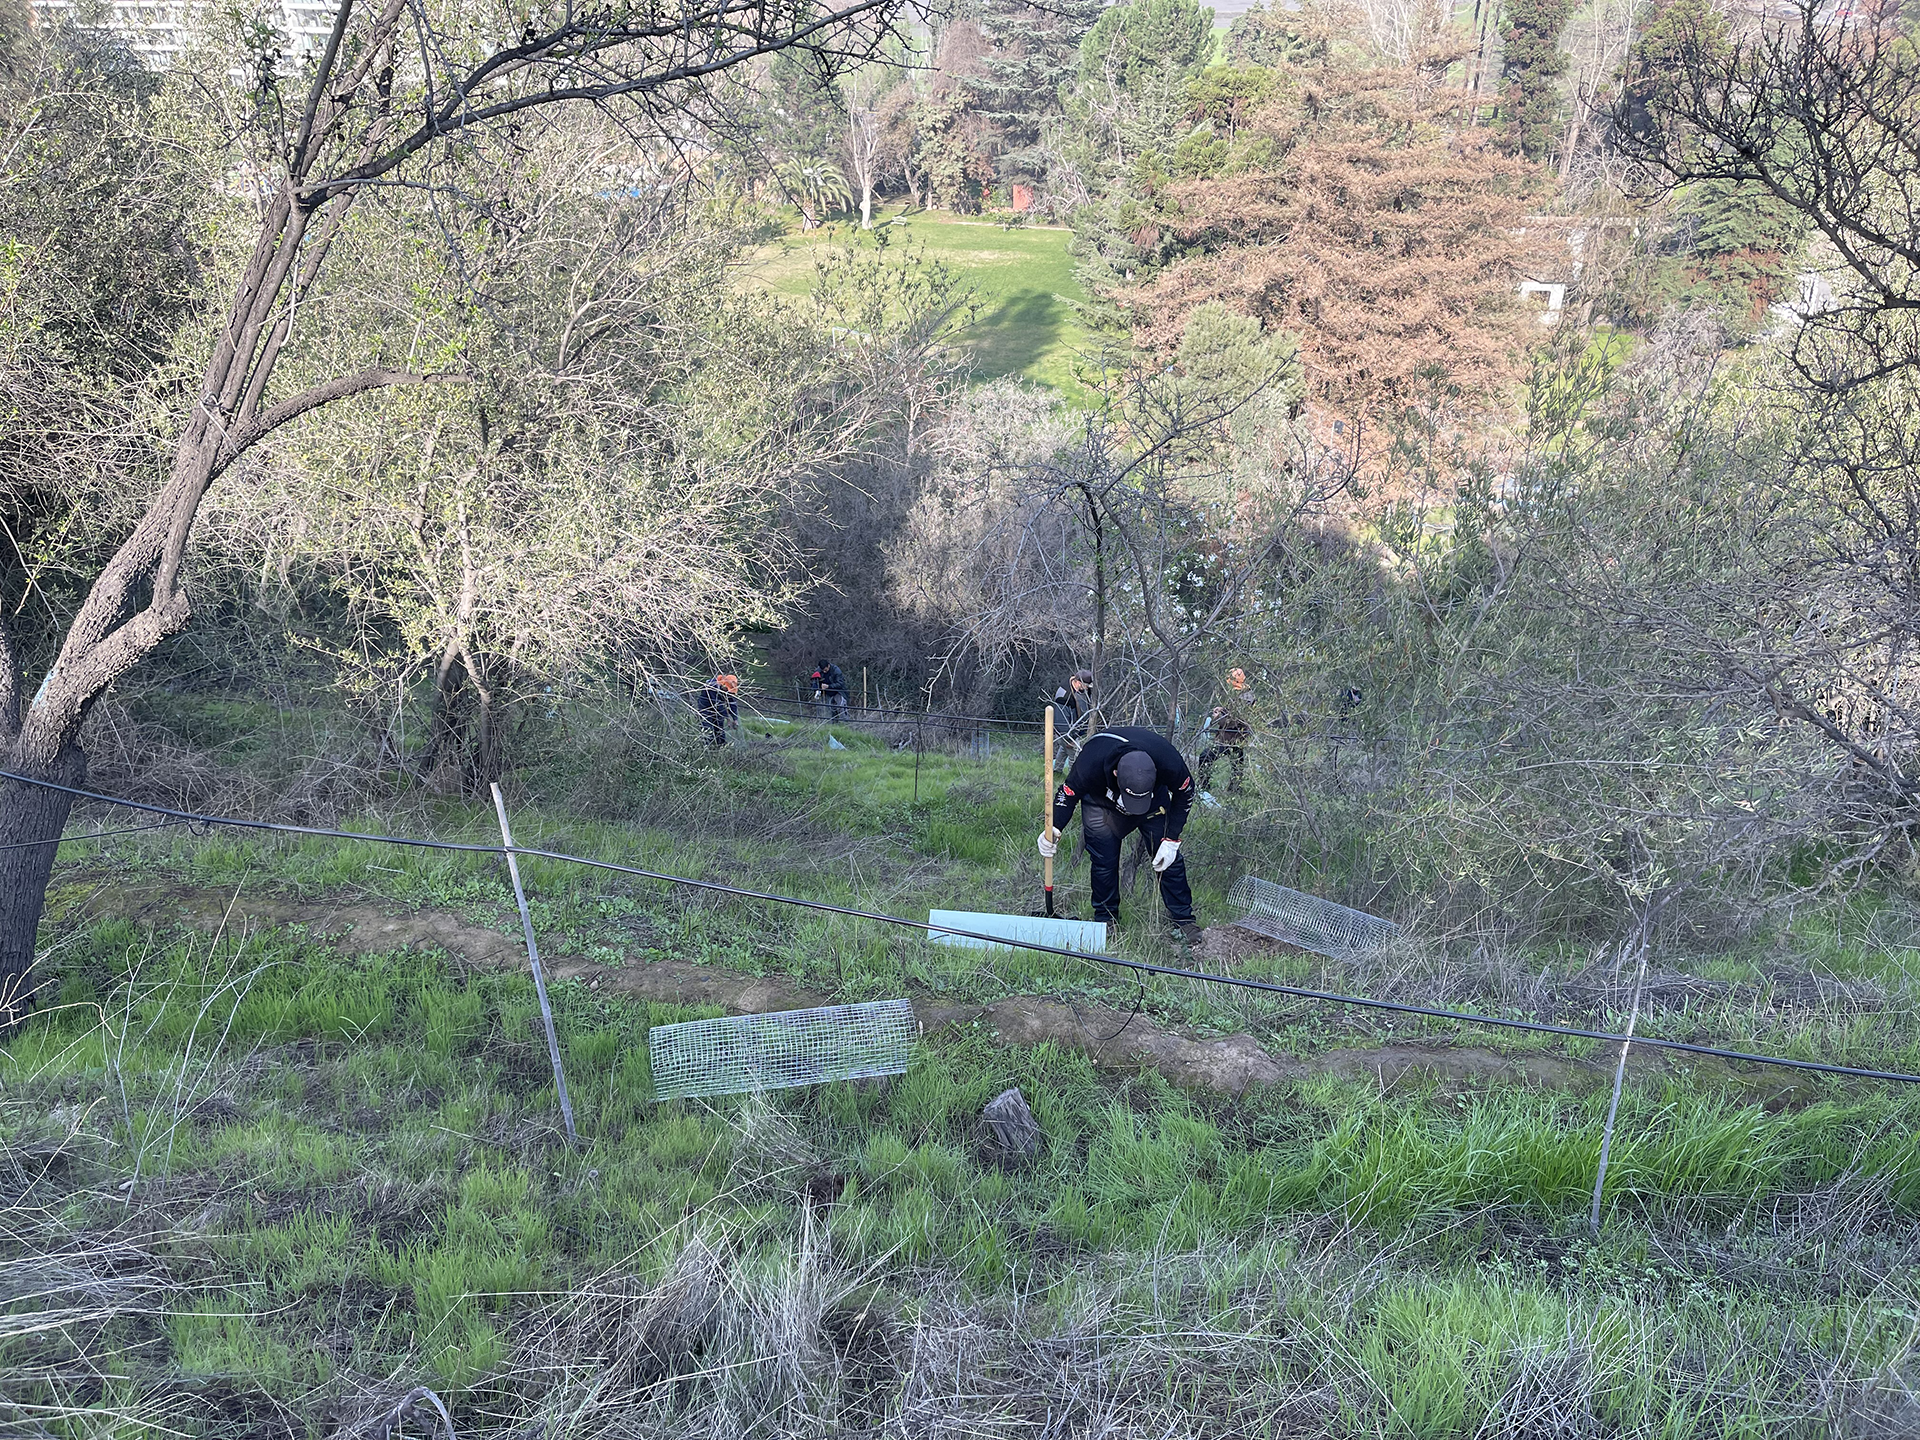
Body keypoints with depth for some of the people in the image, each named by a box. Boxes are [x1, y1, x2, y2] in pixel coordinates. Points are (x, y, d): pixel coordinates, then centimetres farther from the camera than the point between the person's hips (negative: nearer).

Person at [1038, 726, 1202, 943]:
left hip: (1155, 799, 1)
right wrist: (1053, 828, -37)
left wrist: (1171, 839, -15)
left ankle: (1183, 919, 11)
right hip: (1101, 800, -1)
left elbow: (1184, 794, -15)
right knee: (1104, 860, -7)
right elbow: (1068, 793, -20)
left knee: (1168, 857, -3)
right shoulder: (1090, 764, -42)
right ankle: (1106, 921, 12)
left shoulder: (1169, 763, -39)